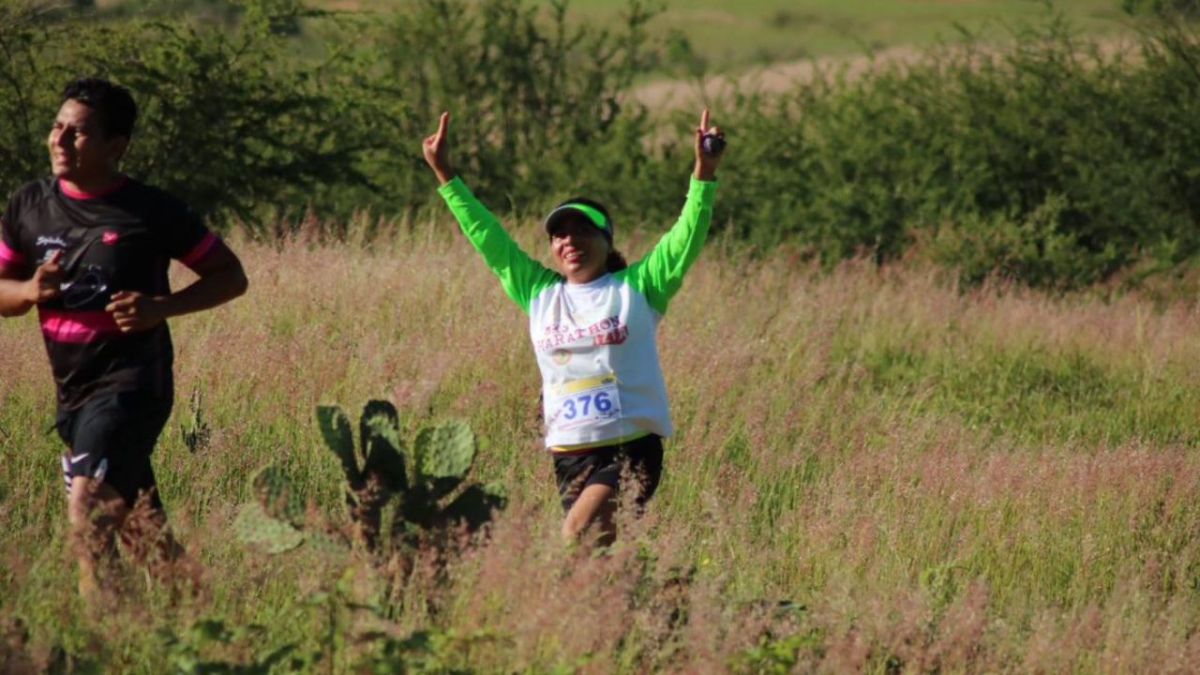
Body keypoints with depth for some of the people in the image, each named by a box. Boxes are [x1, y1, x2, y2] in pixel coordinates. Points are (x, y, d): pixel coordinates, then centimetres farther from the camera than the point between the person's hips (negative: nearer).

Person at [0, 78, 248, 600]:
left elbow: (230, 276, 0)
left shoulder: (152, 213, -8)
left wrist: (160, 307, -16)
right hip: (72, 390, 6)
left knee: (87, 507, -23)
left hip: (132, 383, -6)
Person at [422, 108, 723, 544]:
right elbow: (489, 239, 14)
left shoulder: (636, 287, 4)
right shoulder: (539, 293, 14)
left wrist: (704, 176, -18)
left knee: (578, 540, -23)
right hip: (570, 454, 4)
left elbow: (684, 242, -5)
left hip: (632, 446, -4)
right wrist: (445, 176, 12)